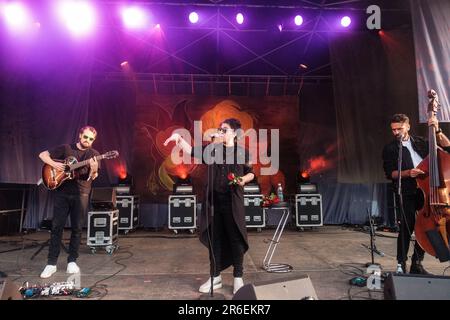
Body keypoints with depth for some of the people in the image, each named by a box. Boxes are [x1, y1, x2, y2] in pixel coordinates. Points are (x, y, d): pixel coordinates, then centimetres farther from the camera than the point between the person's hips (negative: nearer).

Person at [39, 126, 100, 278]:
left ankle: (72, 261, 17)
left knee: (77, 228, 4)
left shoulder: (94, 154, 2)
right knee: (57, 226, 1)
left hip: (81, 194, 0)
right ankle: (51, 263, 10)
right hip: (62, 192, 0)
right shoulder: (66, 148, 4)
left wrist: (93, 170, -30)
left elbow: (92, 177, -7)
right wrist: (54, 164, -11)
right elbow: (43, 154, 7)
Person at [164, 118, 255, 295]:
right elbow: (191, 151, 3)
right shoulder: (213, 149, 6)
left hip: (233, 202, -3)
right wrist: (179, 138, -11)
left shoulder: (242, 152, 1)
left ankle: (238, 278, 20)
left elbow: (251, 173, 9)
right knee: (214, 239, 11)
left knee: (236, 239, 4)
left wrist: (244, 179, -12)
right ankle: (215, 277, 26)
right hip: (214, 201, 3)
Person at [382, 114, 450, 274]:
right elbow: (390, 173, -2)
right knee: (406, 228, -7)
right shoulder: (390, 149, 4)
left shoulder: (420, 142, 14)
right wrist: (408, 173, -18)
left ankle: (417, 263, 19)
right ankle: (401, 264, 5)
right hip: (406, 194, -4)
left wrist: (437, 131, -1)